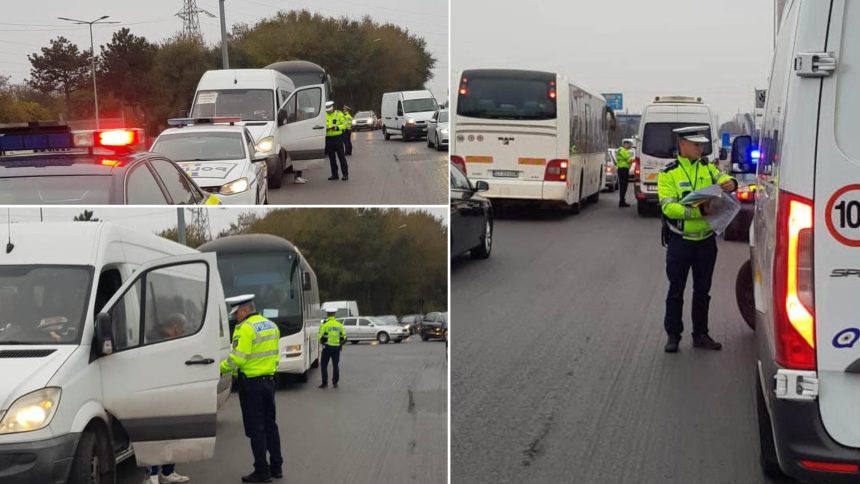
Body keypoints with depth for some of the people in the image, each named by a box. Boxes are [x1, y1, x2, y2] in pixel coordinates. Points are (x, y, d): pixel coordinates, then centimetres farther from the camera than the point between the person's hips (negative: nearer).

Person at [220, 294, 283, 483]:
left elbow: (237, 358, -21)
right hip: (269, 380, 8)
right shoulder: (271, 326, 11)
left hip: (251, 383, -8)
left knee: (255, 428, -1)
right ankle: (276, 467, 21)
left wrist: (220, 369, -8)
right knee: (270, 425, 16)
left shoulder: (246, 328, -17)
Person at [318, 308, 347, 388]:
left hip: (327, 347, -3)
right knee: (336, 365, 11)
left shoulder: (324, 324, -8)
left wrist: (321, 342, 11)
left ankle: (325, 383, 2)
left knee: (324, 365, 6)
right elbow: (344, 336, 9)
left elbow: (320, 336, -8)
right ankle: (335, 383, 12)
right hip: (337, 348, 3)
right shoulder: (339, 324, 5)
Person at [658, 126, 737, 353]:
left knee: (702, 290, 12)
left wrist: (731, 183, -28)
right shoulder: (668, 174, -7)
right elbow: (668, 207, -16)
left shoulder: (708, 168, 9)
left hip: (706, 240, 4)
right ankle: (673, 336, 15)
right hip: (680, 241, -4)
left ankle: (700, 334, 23)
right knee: (676, 290, 5)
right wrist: (699, 210, -27)